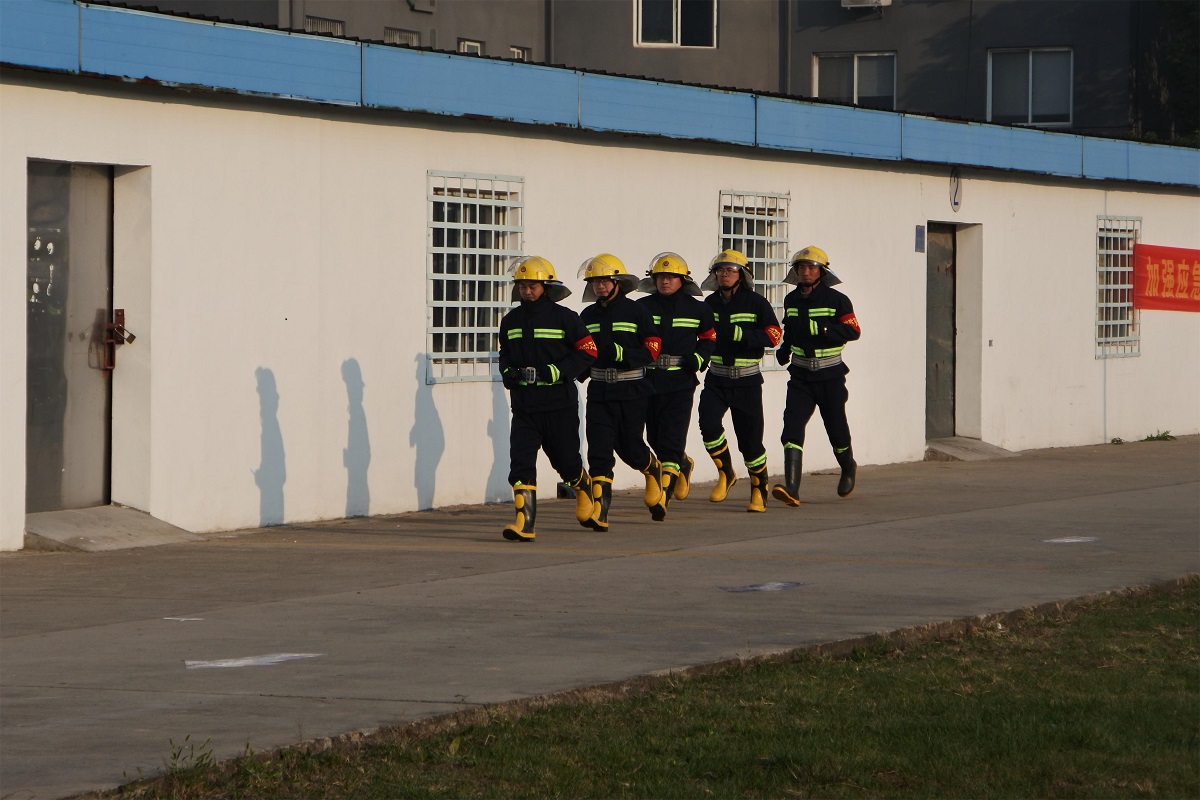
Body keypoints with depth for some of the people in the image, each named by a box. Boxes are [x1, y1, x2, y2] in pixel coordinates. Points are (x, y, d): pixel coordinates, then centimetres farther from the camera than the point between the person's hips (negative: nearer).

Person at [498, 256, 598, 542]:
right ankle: (524, 523, -16)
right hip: (524, 406, 3)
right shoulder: (511, 321, 9)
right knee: (520, 463, -12)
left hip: (559, 404, -3)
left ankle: (585, 488, 44)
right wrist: (507, 372, 0)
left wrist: (557, 371, -17)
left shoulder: (565, 318, -5)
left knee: (566, 461, 10)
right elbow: (505, 354, 22)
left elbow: (589, 351, -6)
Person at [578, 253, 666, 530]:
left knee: (629, 447, 6)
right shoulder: (587, 316, 9)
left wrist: (621, 353, -20)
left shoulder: (636, 312, -4)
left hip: (631, 391, -3)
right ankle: (599, 510, -10)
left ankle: (654, 470, 41)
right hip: (599, 391, 3)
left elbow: (651, 350, -7)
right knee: (599, 450, -7)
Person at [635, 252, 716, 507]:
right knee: (655, 438, 11)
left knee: (672, 437, -12)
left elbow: (709, 337, 16)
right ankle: (683, 465, 39)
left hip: (680, 383, -3)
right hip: (649, 380, 3)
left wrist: (699, 358, -1)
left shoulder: (696, 309, 4)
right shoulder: (642, 308, 5)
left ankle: (664, 490, -11)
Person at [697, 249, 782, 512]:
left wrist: (740, 334, -24)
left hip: (746, 381, -3)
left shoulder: (755, 302, -6)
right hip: (716, 379, 3)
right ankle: (725, 474, 3)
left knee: (750, 438, 1)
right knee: (709, 424, -20)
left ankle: (759, 491, 19)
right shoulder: (710, 304, 7)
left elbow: (773, 335, -14)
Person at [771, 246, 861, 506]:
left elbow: (853, 331, -15)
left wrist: (820, 329, -26)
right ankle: (791, 489, -24)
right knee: (792, 426, -15)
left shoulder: (837, 300, -7)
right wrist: (785, 348, 8)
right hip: (800, 375, 3)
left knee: (836, 428, 8)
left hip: (830, 376, -3)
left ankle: (848, 468, 42)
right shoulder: (792, 300, 9)